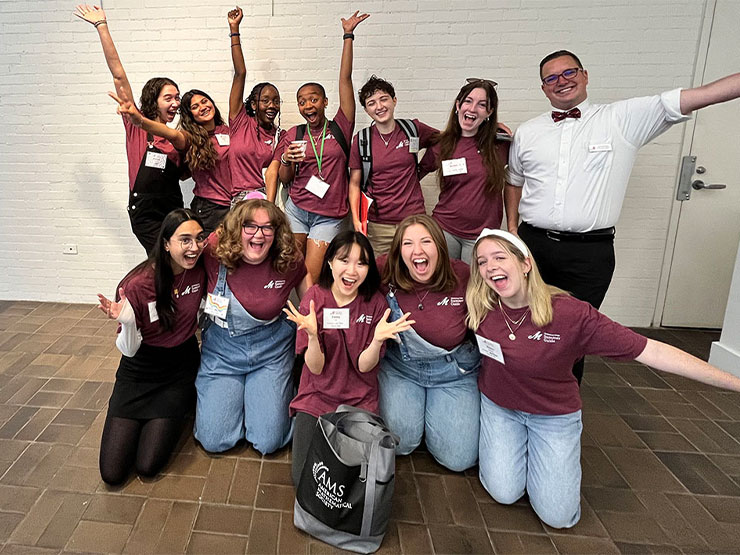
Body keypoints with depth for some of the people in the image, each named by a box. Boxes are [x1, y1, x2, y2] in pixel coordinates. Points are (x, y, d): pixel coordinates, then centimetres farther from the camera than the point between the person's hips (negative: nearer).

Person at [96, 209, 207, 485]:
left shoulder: (200, 270, -12)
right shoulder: (138, 285, -24)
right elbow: (129, 350, -17)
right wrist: (127, 322, -34)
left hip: (180, 366, 1)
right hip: (140, 371, -1)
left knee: (148, 466, -8)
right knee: (111, 472, -2)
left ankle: (181, 406, 18)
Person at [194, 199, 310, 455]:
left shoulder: (288, 261, -13)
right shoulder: (214, 254, -15)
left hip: (271, 350, 0)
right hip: (222, 349, 1)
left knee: (269, 442, -6)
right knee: (214, 441, -4)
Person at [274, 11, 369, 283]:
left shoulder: (340, 128, 1)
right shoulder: (292, 135, 7)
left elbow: (345, 79, -3)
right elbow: (285, 179, 12)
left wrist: (348, 35, -4)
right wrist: (286, 160, -9)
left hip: (328, 217, -2)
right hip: (296, 209, 2)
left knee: (310, 279, -7)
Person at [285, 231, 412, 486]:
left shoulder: (375, 303, -9)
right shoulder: (314, 298, -10)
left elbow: (364, 366, -11)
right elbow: (316, 367, -12)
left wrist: (378, 340, -30)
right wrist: (312, 334, -31)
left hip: (360, 401, 0)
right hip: (318, 396, 0)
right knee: (305, 479, -8)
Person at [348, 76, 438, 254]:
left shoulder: (414, 129, 3)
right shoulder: (361, 140, 2)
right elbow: (354, 183, 3)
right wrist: (356, 219, -7)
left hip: (414, 219, 1)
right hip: (377, 226, 0)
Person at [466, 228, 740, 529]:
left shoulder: (571, 313, -27)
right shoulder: (478, 306, -20)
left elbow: (649, 351, -26)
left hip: (554, 414, -1)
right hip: (499, 407, 2)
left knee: (557, 515, -3)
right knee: (504, 493, -6)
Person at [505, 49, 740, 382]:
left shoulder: (623, 119, 2)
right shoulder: (527, 133, 11)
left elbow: (694, 97, -4)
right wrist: (512, 227, 11)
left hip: (590, 253, -2)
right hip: (533, 244, 3)